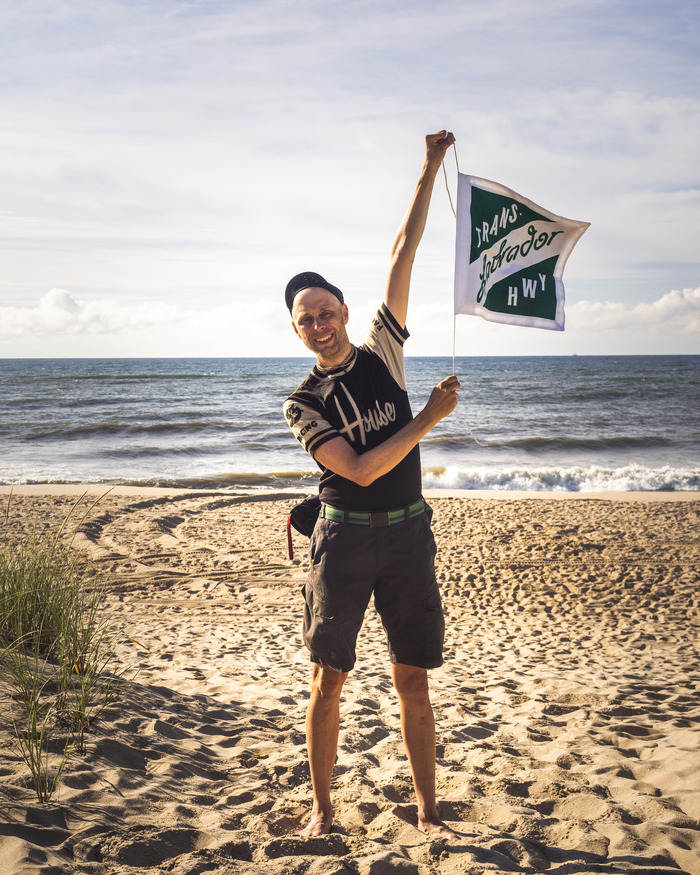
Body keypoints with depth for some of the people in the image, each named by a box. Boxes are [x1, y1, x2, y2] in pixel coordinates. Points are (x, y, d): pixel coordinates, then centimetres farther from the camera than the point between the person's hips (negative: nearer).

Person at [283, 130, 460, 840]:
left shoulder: (382, 352, 5)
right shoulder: (302, 403, -1)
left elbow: (402, 256, 0)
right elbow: (360, 469, -14)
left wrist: (430, 169, -6)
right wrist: (428, 418, -13)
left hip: (407, 534, 2)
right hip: (343, 536, -1)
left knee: (412, 682, 6)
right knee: (329, 679, 4)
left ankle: (428, 815, 16)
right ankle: (322, 807, 20)